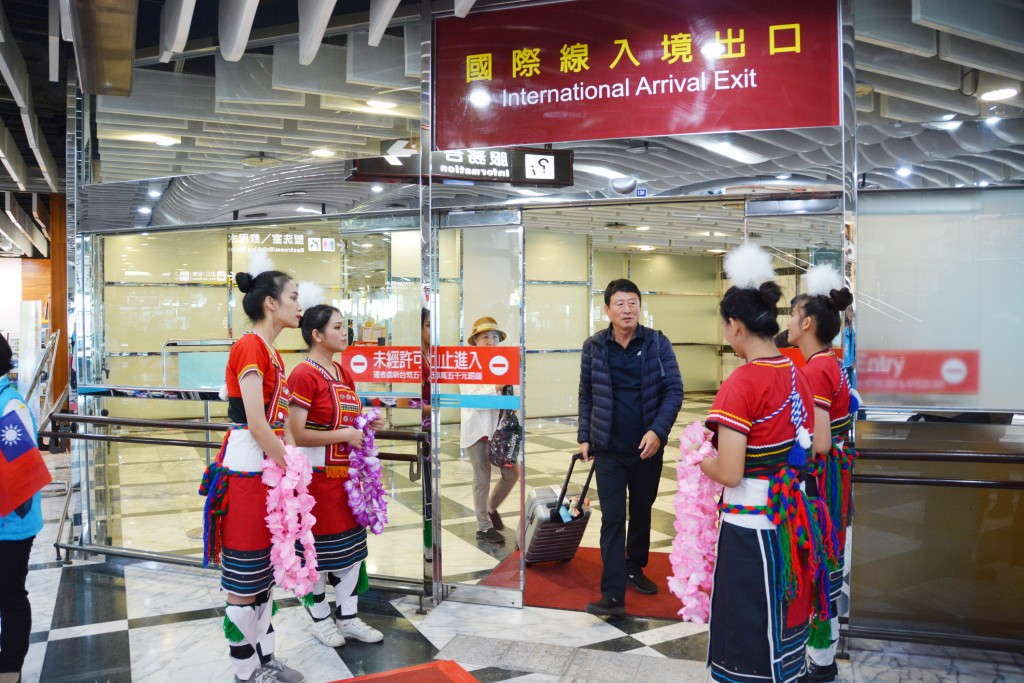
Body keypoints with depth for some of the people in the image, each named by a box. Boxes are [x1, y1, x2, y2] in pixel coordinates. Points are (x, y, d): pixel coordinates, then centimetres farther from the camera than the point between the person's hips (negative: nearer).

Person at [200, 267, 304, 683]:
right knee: (244, 578, 4)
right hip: (246, 472, -10)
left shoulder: (271, 353, 12)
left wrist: (287, 468, 6)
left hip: (269, 469, 10)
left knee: (265, 570, 17)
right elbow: (257, 425, -21)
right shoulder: (249, 347, -16)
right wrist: (292, 468, -12)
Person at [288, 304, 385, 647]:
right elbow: (297, 435, -22)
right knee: (318, 548, 7)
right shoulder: (304, 375, -17)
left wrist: (366, 425, 1)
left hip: (346, 474, 8)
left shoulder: (343, 373, 9)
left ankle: (348, 617, 28)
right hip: (317, 476, -8)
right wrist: (343, 435, -20)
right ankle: (321, 618, 26)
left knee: (351, 545, 13)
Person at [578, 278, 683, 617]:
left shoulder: (657, 343, -5)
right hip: (608, 450, -1)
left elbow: (674, 390, -7)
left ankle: (635, 568, 39)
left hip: (647, 448, 1)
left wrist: (658, 430, -18)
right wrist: (584, 437, 3)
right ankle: (613, 595, -2)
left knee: (642, 512, 17)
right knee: (613, 518, -3)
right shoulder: (594, 347, -2)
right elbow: (586, 395, 6)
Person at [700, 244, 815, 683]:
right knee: (782, 616, 23)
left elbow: (729, 474, -21)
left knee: (750, 627, 9)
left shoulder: (741, 384, -21)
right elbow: (804, 447, 12)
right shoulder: (795, 374, 2)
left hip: (751, 522, -8)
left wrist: (700, 462, -2)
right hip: (791, 513, 8)